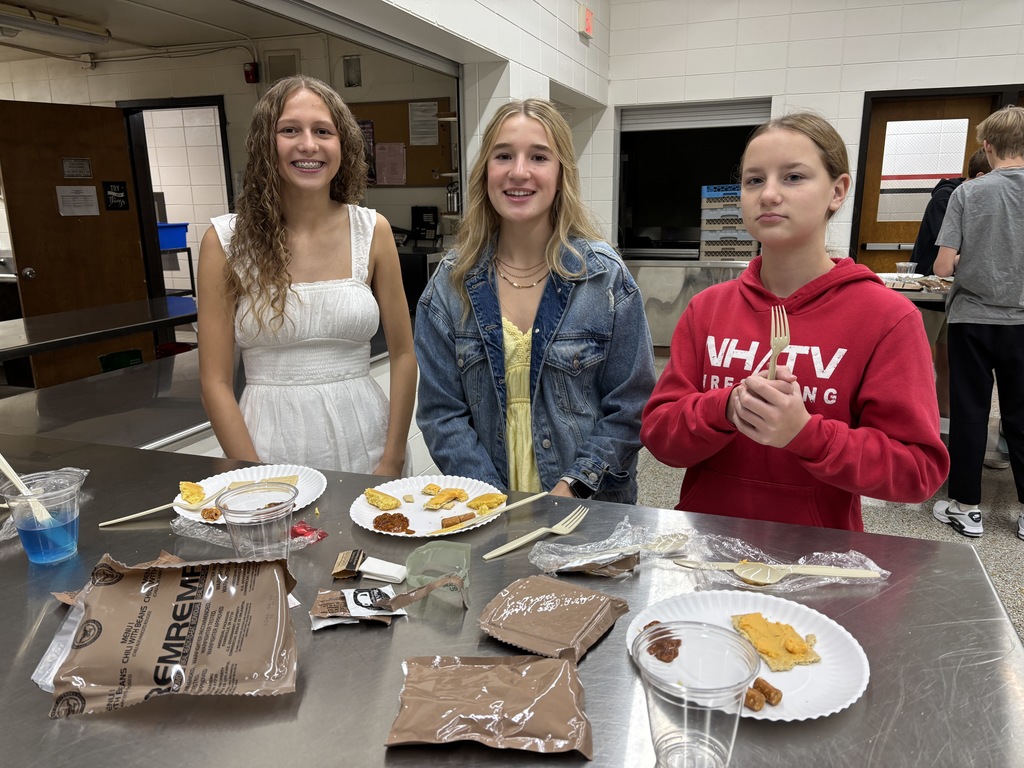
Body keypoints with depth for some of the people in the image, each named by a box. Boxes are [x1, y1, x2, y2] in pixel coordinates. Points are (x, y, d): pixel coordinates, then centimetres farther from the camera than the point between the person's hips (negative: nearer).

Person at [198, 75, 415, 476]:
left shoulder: (372, 230, -1)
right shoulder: (226, 240, -4)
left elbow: (403, 354, 2)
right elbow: (215, 381, -4)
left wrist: (392, 462, -4)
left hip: (362, 441, 1)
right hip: (270, 443, -1)